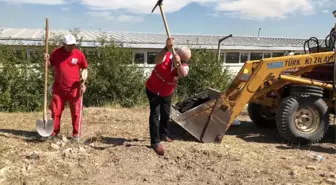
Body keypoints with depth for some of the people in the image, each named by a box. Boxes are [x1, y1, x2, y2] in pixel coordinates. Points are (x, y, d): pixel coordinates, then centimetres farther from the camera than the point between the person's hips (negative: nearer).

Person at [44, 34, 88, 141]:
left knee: (75, 111, 3)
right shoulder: (56, 52, 0)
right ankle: (55, 131, 23)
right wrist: (47, 60, -9)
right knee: (56, 110, 8)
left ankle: (76, 133, 13)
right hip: (58, 88, 2)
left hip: (74, 88, -2)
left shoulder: (79, 54, -5)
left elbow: (85, 69, 5)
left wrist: (83, 83, -5)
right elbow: (50, 66, 13)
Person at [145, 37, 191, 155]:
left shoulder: (184, 67, -18)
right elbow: (157, 61, -49)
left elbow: (182, 74, -43)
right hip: (153, 90, -4)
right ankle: (155, 142, -10)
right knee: (155, 114, -12)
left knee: (166, 114, 15)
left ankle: (163, 135, 38)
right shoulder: (167, 56, -25)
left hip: (167, 93, 5)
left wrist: (178, 64, -62)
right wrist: (167, 48, -64)